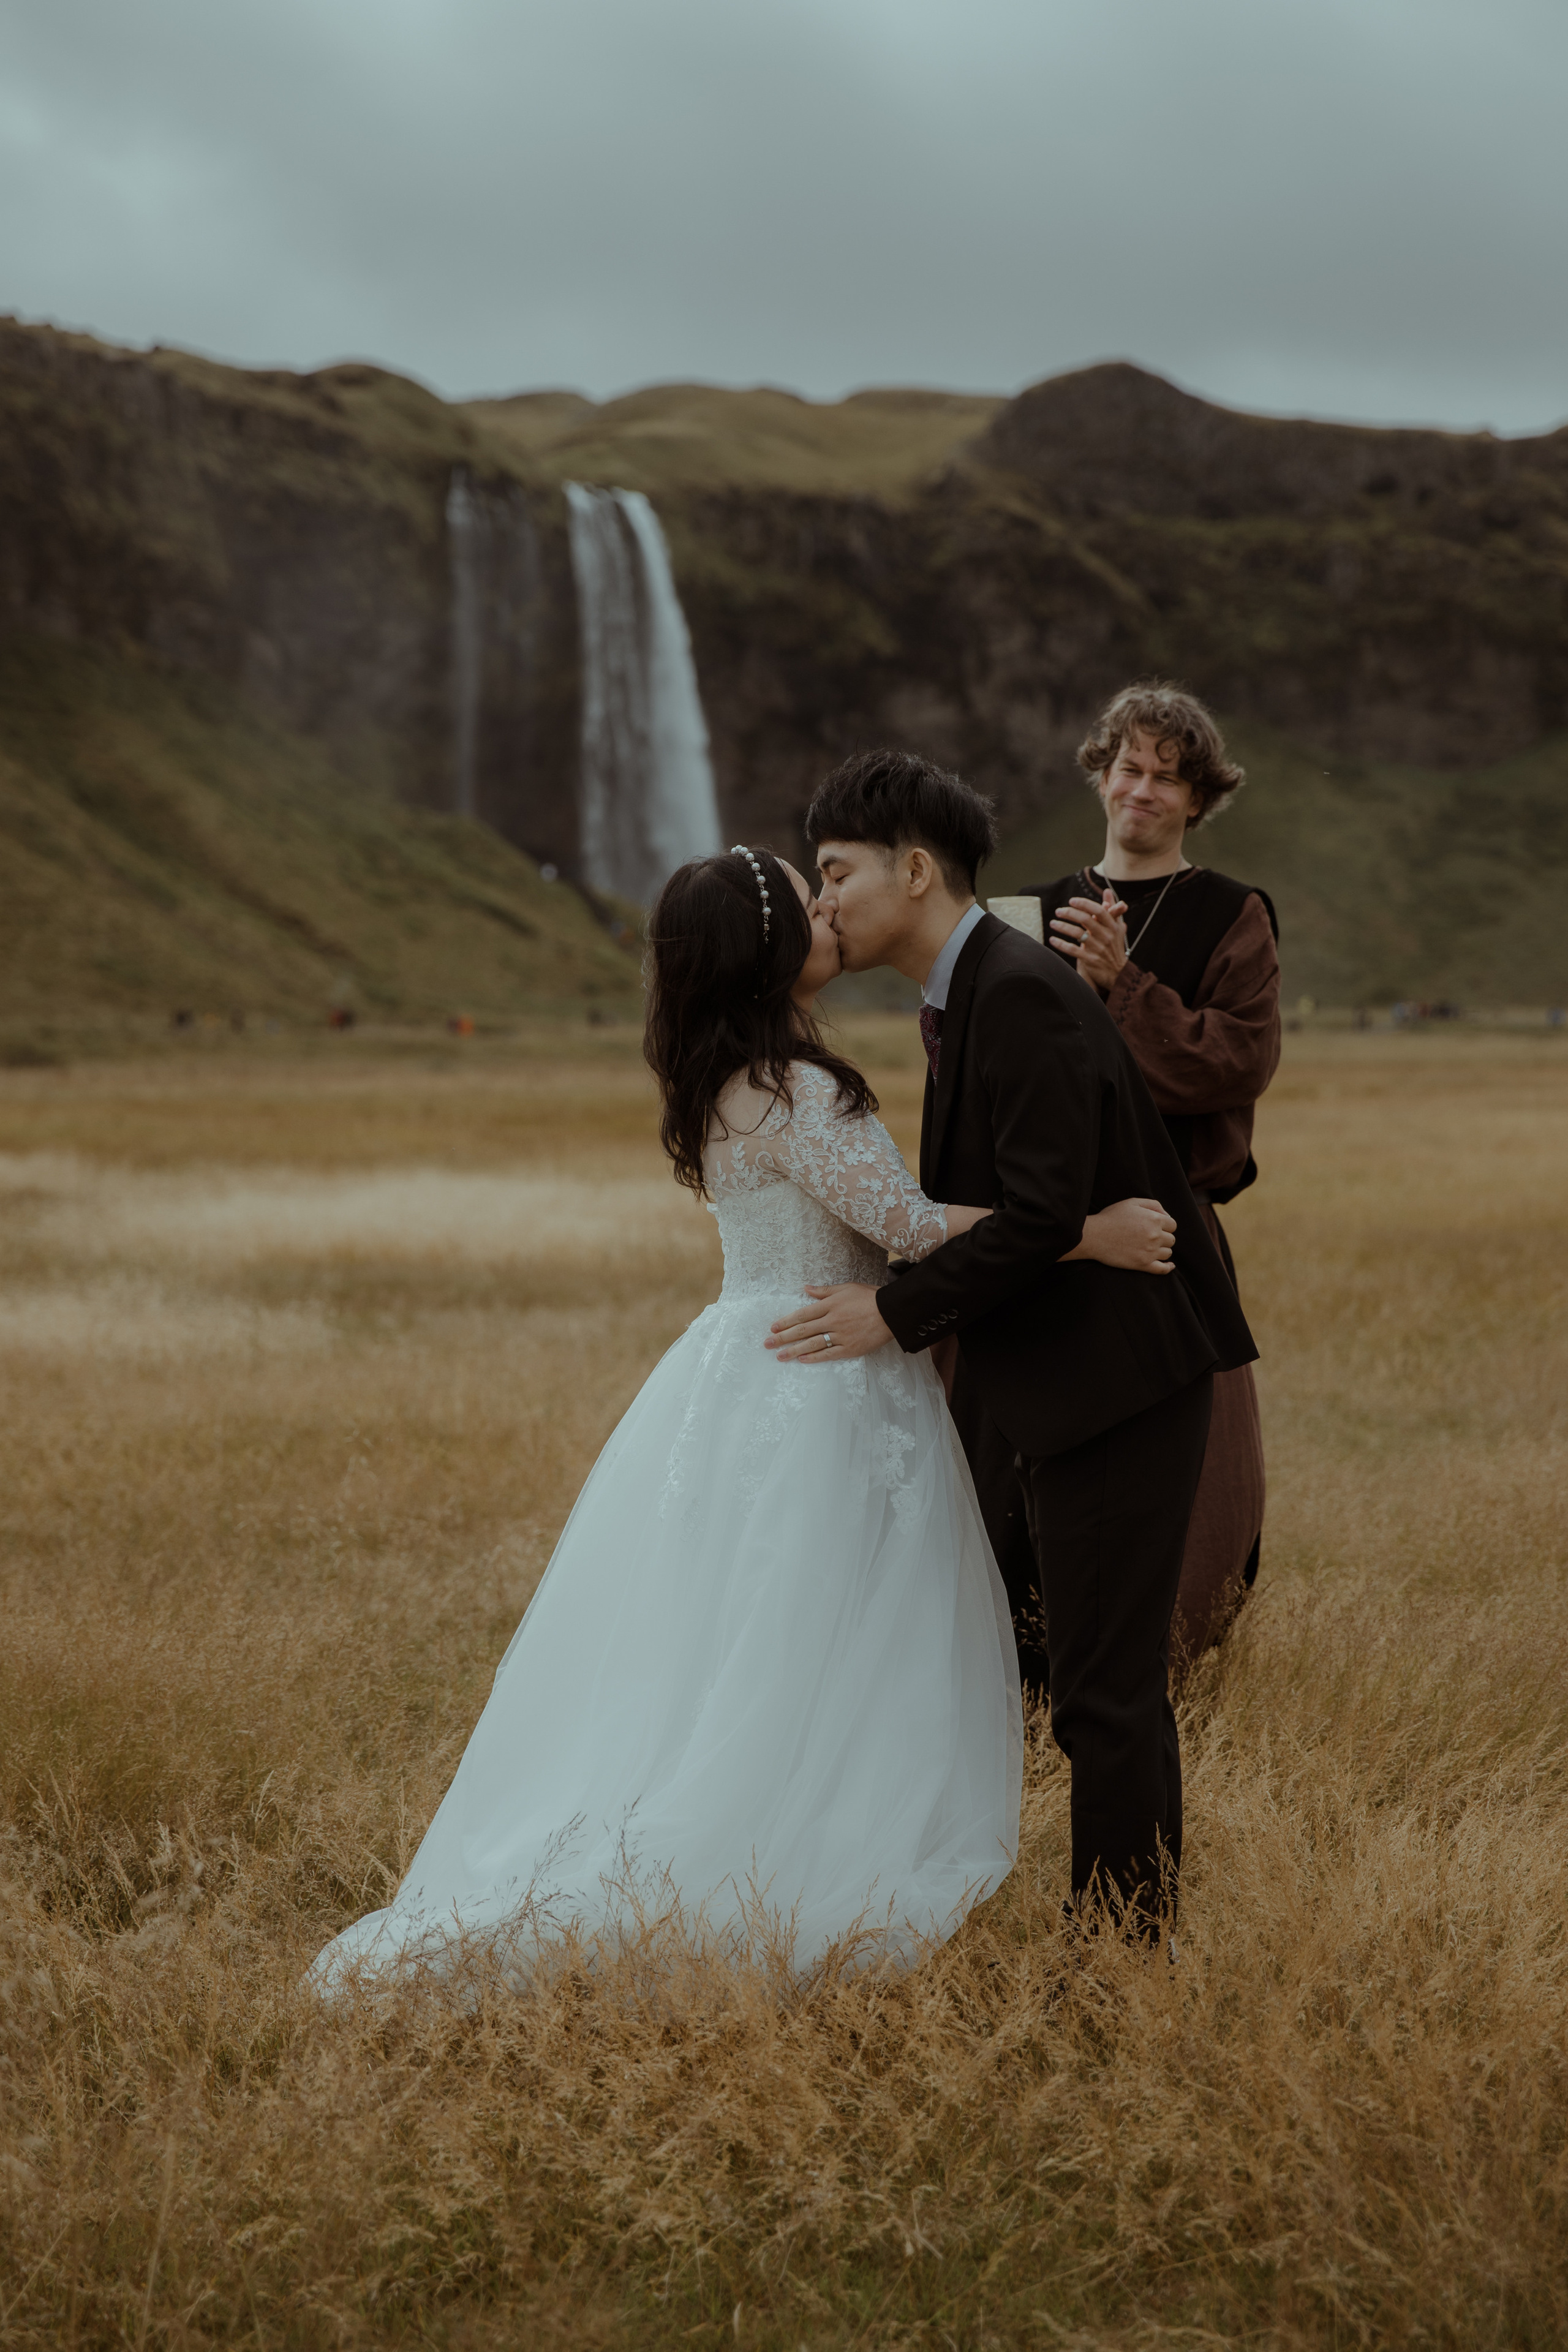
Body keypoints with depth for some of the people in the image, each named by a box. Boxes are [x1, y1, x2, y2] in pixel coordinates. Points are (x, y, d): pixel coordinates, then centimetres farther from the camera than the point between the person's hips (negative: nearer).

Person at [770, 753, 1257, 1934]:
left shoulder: (1022, 993, -18)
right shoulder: (975, 993, 14)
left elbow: (1044, 1214, -24)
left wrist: (898, 1313, -17)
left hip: (1121, 1376, -11)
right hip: (1077, 1375, 11)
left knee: (1107, 1690, -5)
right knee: (1099, 1674, 16)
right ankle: (1118, 1930, 26)